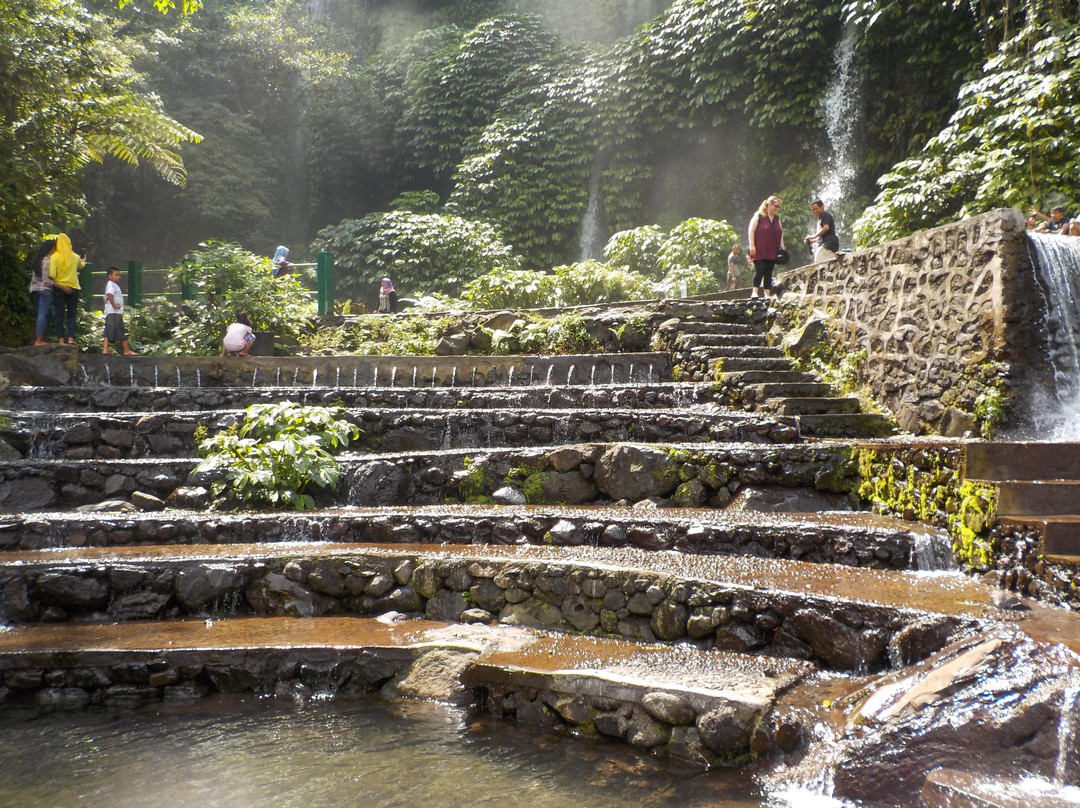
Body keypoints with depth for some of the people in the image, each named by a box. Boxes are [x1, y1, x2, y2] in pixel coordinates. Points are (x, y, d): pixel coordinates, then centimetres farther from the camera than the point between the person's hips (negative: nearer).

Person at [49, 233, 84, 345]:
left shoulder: (54, 257, -7)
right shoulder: (75, 257, 1)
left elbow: (52, 275, -15)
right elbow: (81, 266, 25)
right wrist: (83, 261, 46)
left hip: (58, 288, -1)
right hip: (73, 288, 1)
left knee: (59, 315, 4)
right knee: (71, 315, 6)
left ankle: (61, 339, 0)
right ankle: (71, 338, -7)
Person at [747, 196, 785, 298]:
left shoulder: (777, 219, 19)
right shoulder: (758, 216, -1)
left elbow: (781, 233, 22)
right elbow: (751, 230, -7)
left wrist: (782, 246, 12)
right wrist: (752, 245, -14)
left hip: (772, 251, 6)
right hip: (760, 251, -6)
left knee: (769, 273, 4)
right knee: (760, 271, -14)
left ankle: (767, 294, 5)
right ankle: (755, 292, -12)